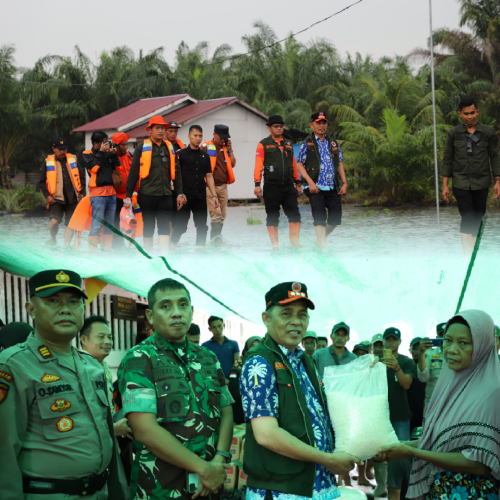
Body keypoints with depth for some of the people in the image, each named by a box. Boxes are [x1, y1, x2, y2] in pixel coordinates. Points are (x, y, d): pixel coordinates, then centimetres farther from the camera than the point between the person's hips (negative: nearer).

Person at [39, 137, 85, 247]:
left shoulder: (73, 160, 8)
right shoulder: (48, 162, 3)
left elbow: (81, 176, 15)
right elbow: (42, 182, 7)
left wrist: (81, 192, 9)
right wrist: (47, 195, -3)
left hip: (72, 198, 3)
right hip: (56, 198, -2)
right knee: (54, 221, -16)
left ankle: (66, 245, 7)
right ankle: (53, 239, 12)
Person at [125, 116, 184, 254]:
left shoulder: (170, 148, 11)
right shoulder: (142, 148, 0)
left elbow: (176, 172, 15)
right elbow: (133, 173, 0)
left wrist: (179, 193, 10)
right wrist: (128, 195, -3)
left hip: (165, 196, 2)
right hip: (147, 195, -2)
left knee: (164, 226, -5)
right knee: (148, 227, 7)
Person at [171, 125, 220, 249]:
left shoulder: (205, 156, 13)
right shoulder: (181, 154, -1)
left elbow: (209, 176, 14)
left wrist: (214, 195, 7)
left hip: (201, 197, 4)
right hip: (185, 197, -4)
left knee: (202, 226, 5)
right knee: (181, 225, 0)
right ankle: (172, 245, 17)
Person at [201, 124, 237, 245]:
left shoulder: (226, 148, 15)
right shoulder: (206, 147, -2)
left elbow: (233, 164, 10)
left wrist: (230, 150, 2)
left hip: (223, 186, 6)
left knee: (222, 215, 7)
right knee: (215, 213, -17)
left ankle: (215, 237, 15)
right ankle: (216, 236, -23)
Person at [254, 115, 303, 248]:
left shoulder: (288, 144, 16)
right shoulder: (263, 144, 1)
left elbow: (294, 165, 19)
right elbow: (258, 165, -4)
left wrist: (298, 183, 16)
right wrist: (257, 184, -12)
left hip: (288, 186, 4)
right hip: (271, 187, -4)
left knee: (294, 214, -6)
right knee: (272, 217, 2)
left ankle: (295, 241, -2)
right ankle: (275, 245, 8)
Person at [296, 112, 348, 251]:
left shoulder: (333, 143, 16)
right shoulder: (307, 143, 2)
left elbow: (340, 164, 19)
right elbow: (299, 164, -2)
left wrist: (344, 182, 8)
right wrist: (310, 182, -14)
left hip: (333, 188, 5)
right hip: (316, 187, -4)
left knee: (335, 218, 2)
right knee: (320, 218, -10)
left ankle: (320, 239, 24)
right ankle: (323, 247, -6)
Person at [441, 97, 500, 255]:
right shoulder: (453, 133, 1)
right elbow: (447, 160, 4)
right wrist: (445, 185, 1)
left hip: (481, 183, 2)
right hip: (461, 183, -2)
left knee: (478, 217, 9)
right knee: (467, 217, -11)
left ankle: (471, 246, 25)